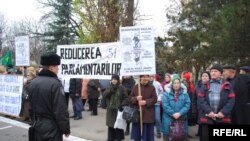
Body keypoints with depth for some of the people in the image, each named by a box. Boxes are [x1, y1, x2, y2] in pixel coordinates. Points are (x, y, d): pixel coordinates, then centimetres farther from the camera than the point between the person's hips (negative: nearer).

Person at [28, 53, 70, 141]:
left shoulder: (33, 83, 6)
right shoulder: (55, 84, -20)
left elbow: (30, 106, 15)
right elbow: (61, 111, -20)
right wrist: (66, 129, -10)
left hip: (37, 127, 8)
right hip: (52, 129, -7)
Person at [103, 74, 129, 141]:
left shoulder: (122, 88, -4)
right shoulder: (109, 88, 9)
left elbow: (126, 98, -8)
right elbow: (104, 95, -7)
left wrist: (122, 105, -21)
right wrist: (111, 89, -17)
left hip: (118, 110, -4)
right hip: (110, 110, 4)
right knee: (110, 124, 11)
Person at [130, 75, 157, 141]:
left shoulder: (152, 87, 1)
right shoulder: (135, 87, 3)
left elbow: (154, 99, -5)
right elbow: (130, 98, 3)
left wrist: (146, 102, -19)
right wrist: (136, 98, -18)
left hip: (148, 114, -1)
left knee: (148, 133, 6)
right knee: (137, 133, 11)